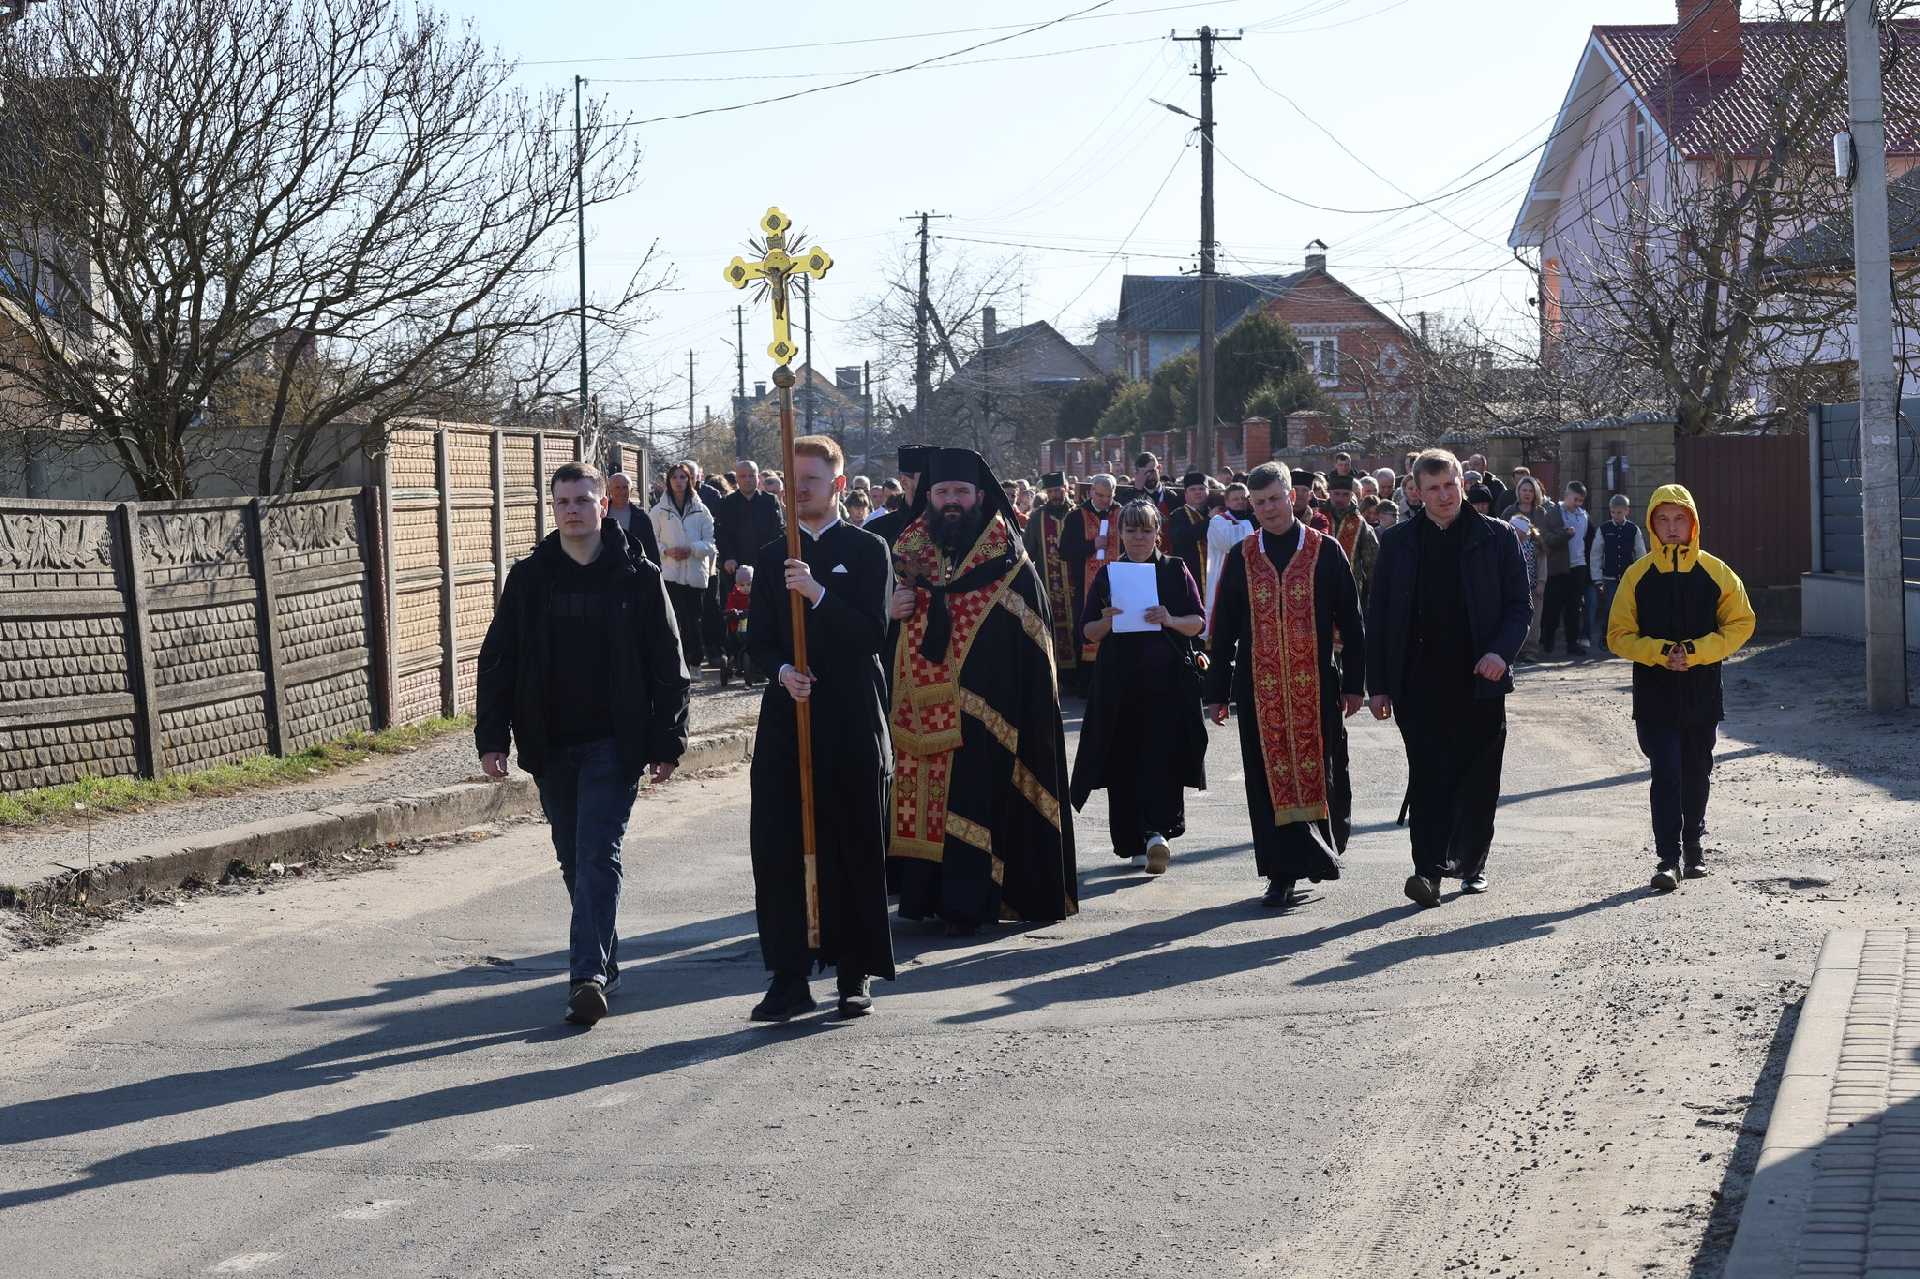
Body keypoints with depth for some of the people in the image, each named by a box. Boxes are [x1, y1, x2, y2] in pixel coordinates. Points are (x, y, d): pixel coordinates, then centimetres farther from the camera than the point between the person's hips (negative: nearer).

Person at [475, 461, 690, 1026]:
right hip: (551, 745, 4)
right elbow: (497, 661, 6)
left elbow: (668, 666, 1)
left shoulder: (638, 577, -1)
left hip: (613, 743, -3)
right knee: (575, 860, 11)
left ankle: (589, 975, -18)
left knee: (598, 855, -13)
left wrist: (666, 741, -2)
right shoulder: (528, 578, 5)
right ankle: (603, 964, 24)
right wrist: (492, 737, -1)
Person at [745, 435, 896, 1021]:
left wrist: (818, 593, -21)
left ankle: (857, 976, 12)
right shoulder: (772, 556, 13)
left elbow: (874, 633, -10)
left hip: (852, 722, -3)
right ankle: (789, 977, 2)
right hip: (786, 720, 3)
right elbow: (757, 641, 11)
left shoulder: (867, 550, 1)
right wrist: (782, 671, -10)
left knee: (856, 851, 2)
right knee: (777, 849, -3)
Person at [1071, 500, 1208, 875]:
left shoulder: (1175, 570, 6)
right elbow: (1088, 630, 9)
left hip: (1168, 678, -2)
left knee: (1162, 754, -13)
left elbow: (1199, 623, 3)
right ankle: (1132, 840, 9)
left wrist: (1170, 620, -16)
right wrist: (1107, 621, -12)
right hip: (1119, 682, 2)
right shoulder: (1108, 574, 10)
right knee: (1124, 759, 1)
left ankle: (1157, 831, -20)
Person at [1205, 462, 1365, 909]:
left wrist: (1353, 683, 1)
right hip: (1259, 687, 1)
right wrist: (1218, 692, 6)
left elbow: (1350, 622, 5)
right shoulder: (1240, 558, 6)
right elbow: (1223, 631, 9)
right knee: (1271, 777, -1)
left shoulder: (1325, 551, 2)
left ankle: (1326, 845, 27)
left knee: (1320, 770, 3)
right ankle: (1283, 875, 2)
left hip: (1316, 685, -1)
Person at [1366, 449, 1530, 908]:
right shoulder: (1398, 542, 8)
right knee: (1428, 777, -9)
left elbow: (1518, 605, 5)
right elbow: (1378, 616, 9)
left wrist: (1501, 651, -14)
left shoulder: (1496, 538, 5)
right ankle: (1429, 869, -14)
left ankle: (1471, 862, 22)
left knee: (1478, 780, 6)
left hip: (1479, 680, 0)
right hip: (1420, 682, 0)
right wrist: (1379, 685, 3)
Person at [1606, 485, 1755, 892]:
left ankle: (1693, 844, 33)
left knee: (1697, 773, 14)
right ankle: (1667, 858, -10)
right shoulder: (1637, 576, 0)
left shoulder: (1716, 572, 0)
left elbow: (1740, 624, 1)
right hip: (1655, 695, -1)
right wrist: (1659, 652, -17)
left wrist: (1696, 651, -13)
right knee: (1665, 773, -10)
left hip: (1702, 694, 2)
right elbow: (1619, 635, 0)